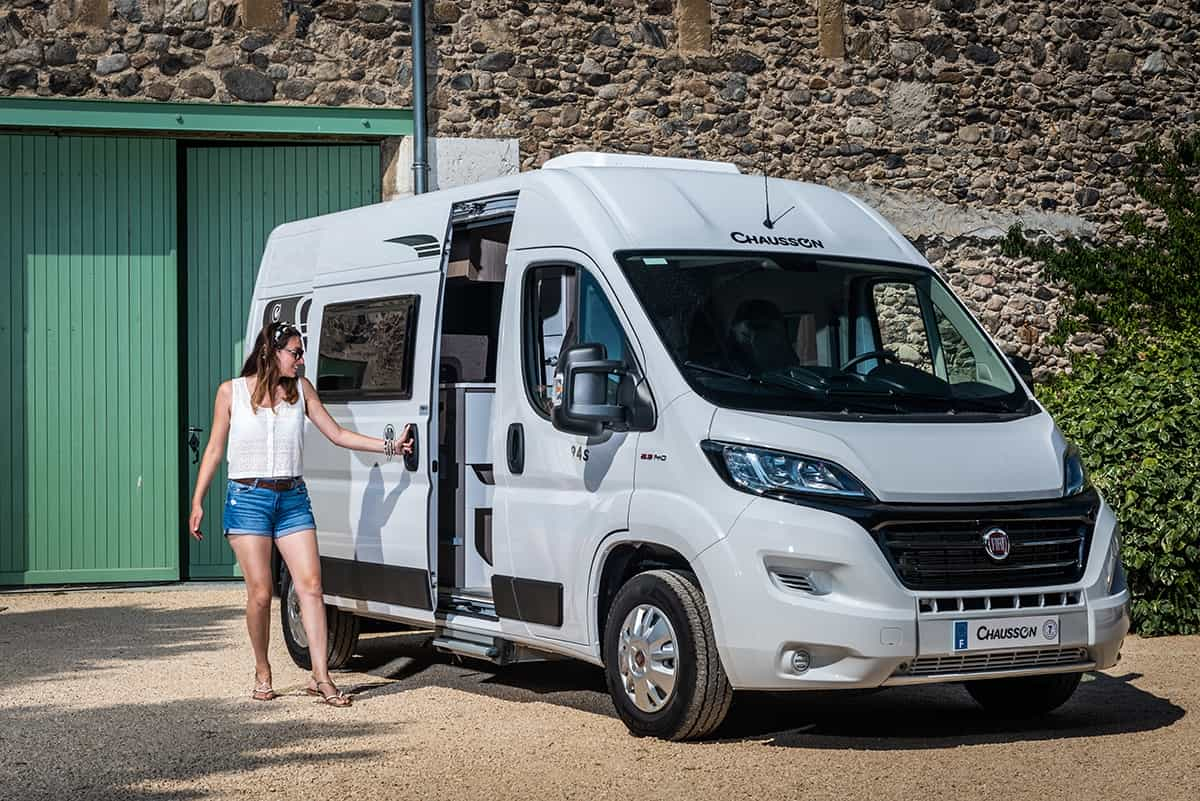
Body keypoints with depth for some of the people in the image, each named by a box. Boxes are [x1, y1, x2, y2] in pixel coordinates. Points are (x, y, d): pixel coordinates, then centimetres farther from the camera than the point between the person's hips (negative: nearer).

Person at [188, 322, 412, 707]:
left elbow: (337, 434, 10)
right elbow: (214, 450, 6)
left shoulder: (301, 389, 8)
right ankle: (262, 674, 14)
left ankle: (321, 677, -7)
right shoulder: (232, 391, 1)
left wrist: (390, 446, 3)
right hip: (248, 499, -3)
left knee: (310, 585, -8)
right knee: (260, 594, -5)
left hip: (292, 499, 3)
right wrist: (197, 502, 3)